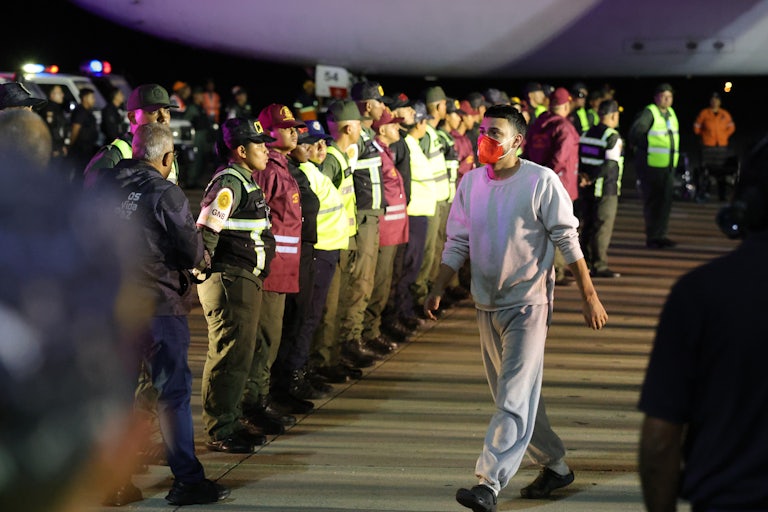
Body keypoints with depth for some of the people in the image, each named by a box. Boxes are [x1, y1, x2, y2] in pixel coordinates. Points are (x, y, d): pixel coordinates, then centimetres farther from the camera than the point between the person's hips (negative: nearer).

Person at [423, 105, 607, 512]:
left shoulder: (541, 182, -10)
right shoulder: (471, 182, 5)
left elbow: (567, 240, -8)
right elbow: (457, 243, 12)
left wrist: (589, 296, -9)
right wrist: (437, 291, 6)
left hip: (528, 303, -6)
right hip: (487, 305, 6)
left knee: (515, 398, -11)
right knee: (511, 394, 14)